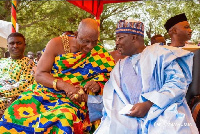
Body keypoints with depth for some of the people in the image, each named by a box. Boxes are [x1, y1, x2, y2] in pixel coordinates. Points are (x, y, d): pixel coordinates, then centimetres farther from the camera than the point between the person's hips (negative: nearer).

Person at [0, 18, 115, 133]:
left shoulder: (99, 54, 3)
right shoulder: (57, 44, -1)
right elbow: (39, 74, -5)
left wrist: (97, 85, -19)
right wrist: (64, 85, -21)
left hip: (72, 100, -1)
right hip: (44, 93, 1)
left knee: (65, 118, -36)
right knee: (16, 112, -26)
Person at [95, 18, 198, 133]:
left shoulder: (159, 53, 6)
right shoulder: (120, 67, 25)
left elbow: (178, 82, -8)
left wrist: (148, 104, -16)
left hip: (162, 114, -4)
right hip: (131, 119, 4)